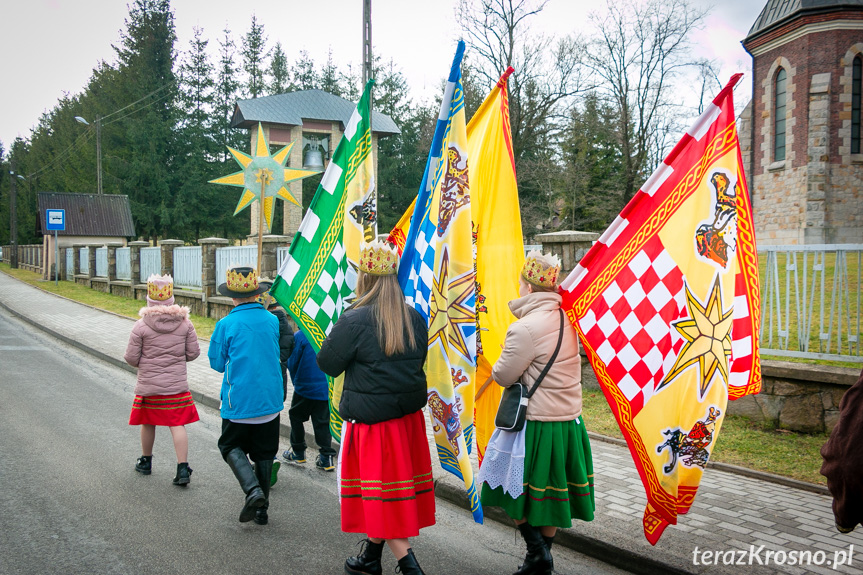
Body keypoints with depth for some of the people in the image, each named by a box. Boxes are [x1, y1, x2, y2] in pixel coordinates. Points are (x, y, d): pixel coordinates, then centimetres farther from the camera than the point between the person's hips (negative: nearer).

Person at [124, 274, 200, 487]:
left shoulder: (141, 326, -10)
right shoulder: (185, 323, -3)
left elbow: (131, 358, -8)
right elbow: (193, 353, 1)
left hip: (148, 384, -1)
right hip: (177, 384, 1)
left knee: (147, 423, 17)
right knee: (178, 425, 2)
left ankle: (146, 462, 35)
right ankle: (183, 468, -6)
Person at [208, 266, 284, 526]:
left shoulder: (227, 324, -11)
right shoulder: (272, 320, 1)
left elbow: (217, 363, -2)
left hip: (239, 402, -4)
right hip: (270, 400, 4)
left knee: (231, 446, 13)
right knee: (264, 453, 14)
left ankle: (253, 490, -10)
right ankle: (262, 509, 19)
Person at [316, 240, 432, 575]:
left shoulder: (354, 321, -17)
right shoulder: (415, 318, 3)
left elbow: (327, 364, -8)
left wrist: (336, 332, 7)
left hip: (370, 418, -7)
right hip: (410, 415, 7)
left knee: (380, 492, 4)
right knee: (395, 487, 17)